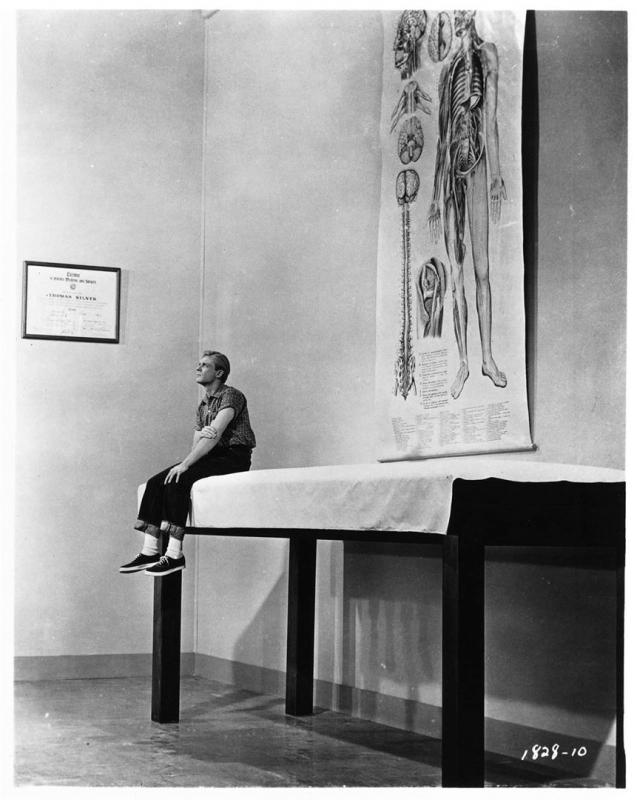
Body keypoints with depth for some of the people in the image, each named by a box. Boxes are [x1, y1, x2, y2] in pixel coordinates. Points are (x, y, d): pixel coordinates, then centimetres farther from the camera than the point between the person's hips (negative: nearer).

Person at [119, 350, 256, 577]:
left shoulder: (231, 395, -7)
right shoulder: (203, 406, 20)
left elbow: (215, 435, -19)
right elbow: (197, 445, 14)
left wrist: (185, 465, -23)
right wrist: (202, 434, -11)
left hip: (234, 458, -8)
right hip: (208, 457, 8)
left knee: (176, 481, -28)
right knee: (155, 482, -11)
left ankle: (175, 554, -27)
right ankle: (150, 551, -15)